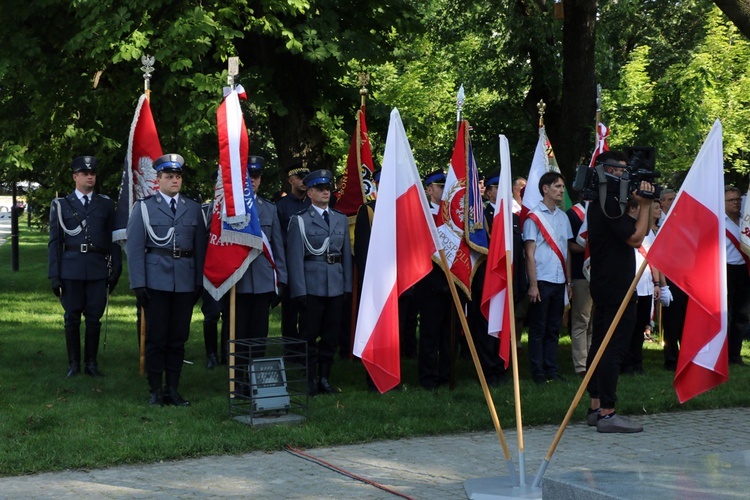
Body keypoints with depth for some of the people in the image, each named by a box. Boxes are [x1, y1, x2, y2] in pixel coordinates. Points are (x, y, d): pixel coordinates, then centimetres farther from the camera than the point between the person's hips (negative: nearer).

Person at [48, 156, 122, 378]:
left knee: (94, 318, 3)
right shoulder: (61, 205, 7)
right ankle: (74, 364, 13)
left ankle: (91, 363, 13)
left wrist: (115, 269, 5)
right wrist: (54, 275, 0)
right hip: (71, 268, -1)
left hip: (98, 268, 1)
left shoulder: (106, 204, 11)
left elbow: (113, 239, 11)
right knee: (72, 317, 4)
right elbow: (55, 241, 6)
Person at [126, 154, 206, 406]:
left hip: (185, 282, 3)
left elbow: (200, 247, 12)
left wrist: (200, 281, 5)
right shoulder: (144, 207, 4)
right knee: (156, 338, 0)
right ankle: (156, 390, 9)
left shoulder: (193, 208, 12)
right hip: (156, 280, -3)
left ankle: (172, 390, 14)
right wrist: (138, 283, -8)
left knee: (178, 338, 6)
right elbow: (134, 248, -1)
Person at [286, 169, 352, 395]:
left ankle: (325, 378, 18)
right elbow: (295, 258, -5)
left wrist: (348, 285, 7)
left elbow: (346, 254, 14)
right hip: (312, 286, -4)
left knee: (331, 334, 8)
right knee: (309, 335, 1)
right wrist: (299, 290, -11)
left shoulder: (341, 219, 13)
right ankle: (309, 380, 8)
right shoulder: (299, 220, -2)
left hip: (336, 286, 4)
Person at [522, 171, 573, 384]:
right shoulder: (534, 217, -4)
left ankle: (551, 370, 14)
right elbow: (530, 253, -7)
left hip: (559, 281, 5)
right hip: (542, 280, -5)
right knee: (538, 329, 0)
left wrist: (568, 281, 10)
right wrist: (533, 284, -13)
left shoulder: (563, 217, 13)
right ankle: (538, 372, 5)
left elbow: (565, 252, 16)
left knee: (554, 328, 9)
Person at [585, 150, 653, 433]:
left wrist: (642, 205, 8)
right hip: (618, 287, -11)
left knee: (600, 346, 12)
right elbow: (635, 237, -21)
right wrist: (644, 205, -11)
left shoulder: (598, 203, 16)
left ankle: (596, 408, 18)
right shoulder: (610, 203, -16)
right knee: (614, 350, -9)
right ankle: (607, 414, -9)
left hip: (603, 285, 11)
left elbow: (632, 238, 16)